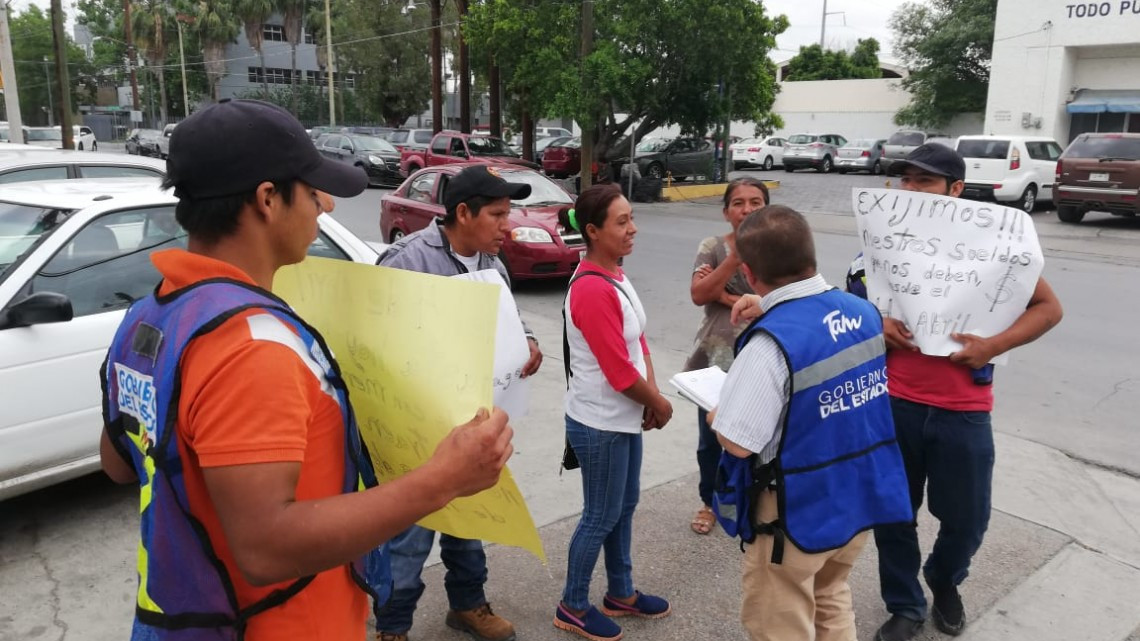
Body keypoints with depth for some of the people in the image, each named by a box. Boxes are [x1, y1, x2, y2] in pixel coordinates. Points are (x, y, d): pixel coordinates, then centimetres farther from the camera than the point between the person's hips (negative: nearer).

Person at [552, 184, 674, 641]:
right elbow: (619, 371, -24)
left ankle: (621, 594, 38)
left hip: (625, 416, 9)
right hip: (600, 424, -9)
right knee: (601, 516, 6)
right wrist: (659, 405, -8)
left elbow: (639, 341, 9)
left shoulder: (614, 276, 5)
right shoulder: (591, 290, -26)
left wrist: (652, 398, -3)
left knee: (624, 506, 20)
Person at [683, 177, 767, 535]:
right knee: (710, 439, 13)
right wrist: (736, 256, -22)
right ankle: (710, 502, 36)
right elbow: (698, 294, -15)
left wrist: (728, 298, -15)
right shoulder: (712, 248, -1)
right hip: (715, 359, 1)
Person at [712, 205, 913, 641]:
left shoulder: (772, 341, -28)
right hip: (861, 496, 7)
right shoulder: (864, 312, -4)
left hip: (798, 511, -7)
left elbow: (738, 442, -25)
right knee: (832, 602, 30)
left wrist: (716, 418, -3)